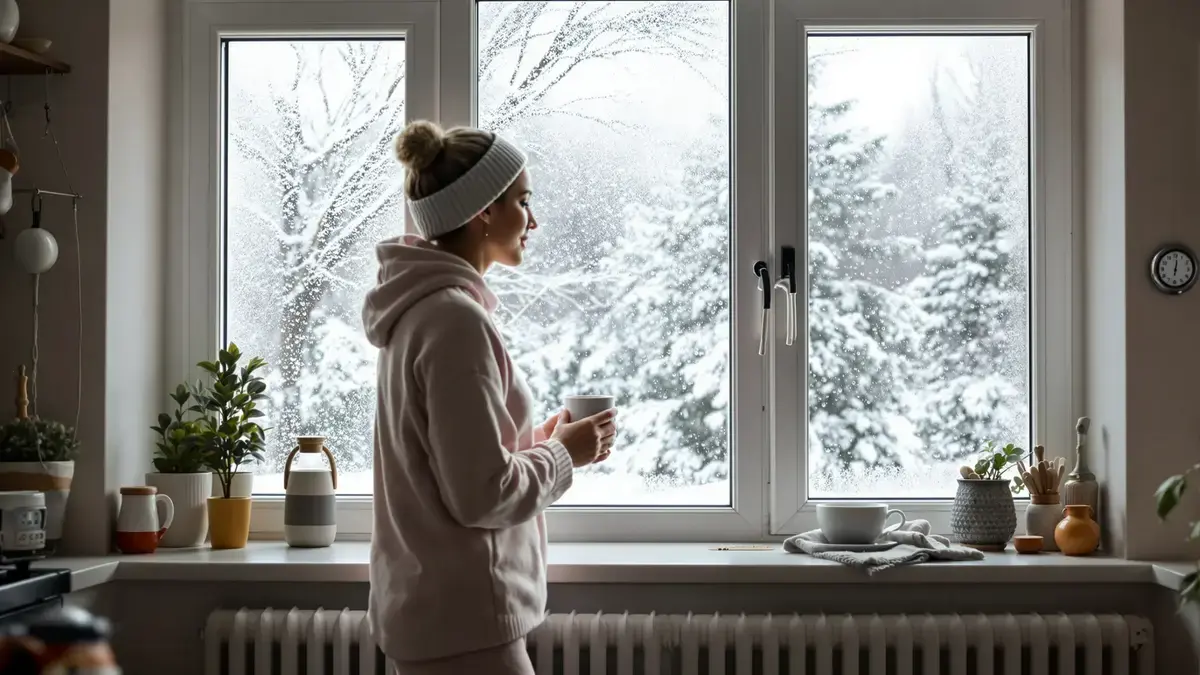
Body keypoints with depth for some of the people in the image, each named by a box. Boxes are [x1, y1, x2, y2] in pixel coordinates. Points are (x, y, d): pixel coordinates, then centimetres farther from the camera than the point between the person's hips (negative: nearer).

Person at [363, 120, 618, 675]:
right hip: (462, 622, -10)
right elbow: (481, 494, -21)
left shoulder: (422, 308, 10)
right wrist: (563, 453, -6)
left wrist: (538, 440, 8)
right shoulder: (456, 318, -19)